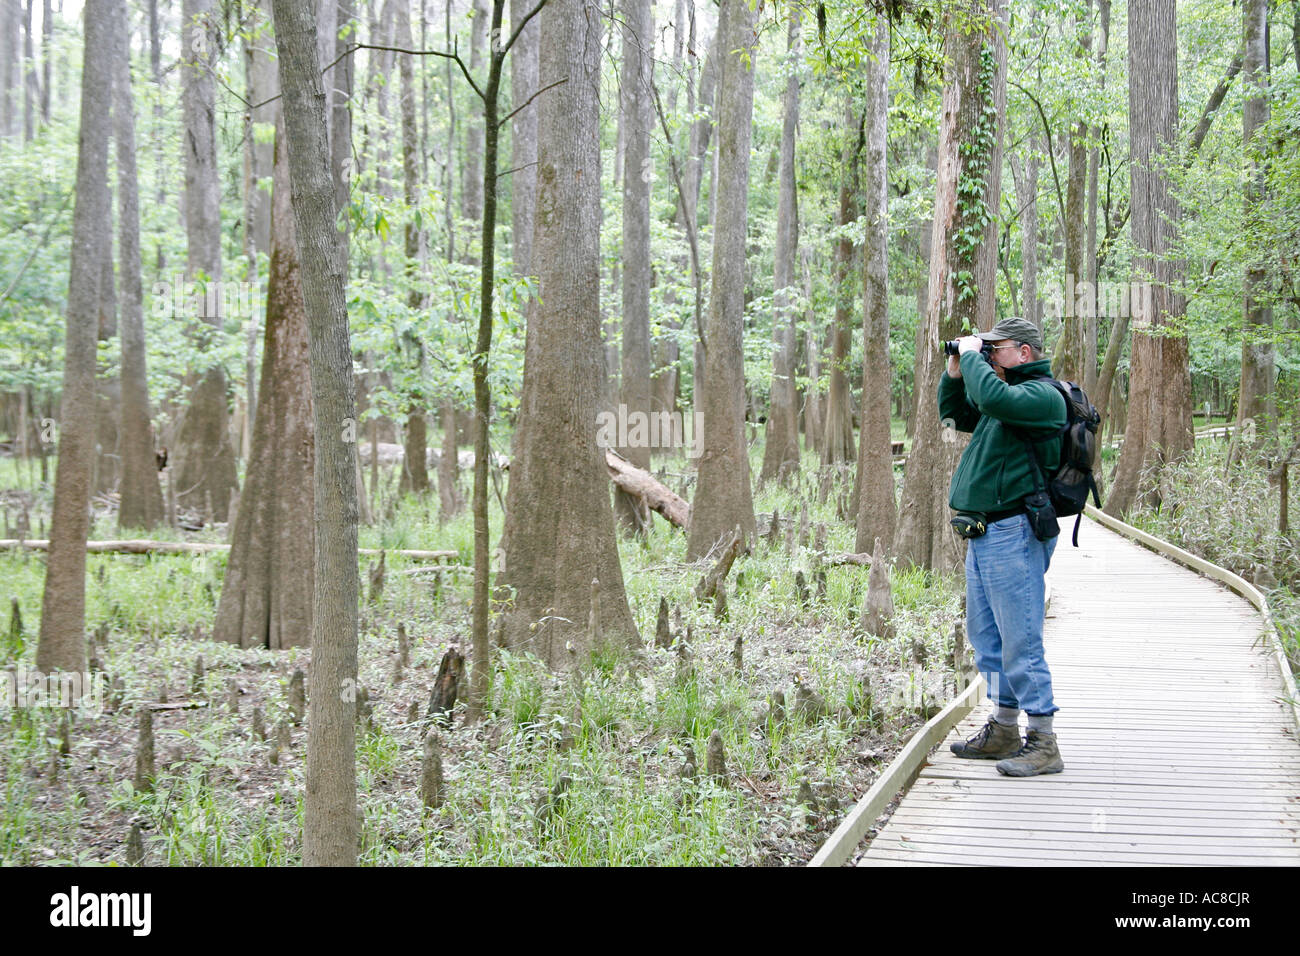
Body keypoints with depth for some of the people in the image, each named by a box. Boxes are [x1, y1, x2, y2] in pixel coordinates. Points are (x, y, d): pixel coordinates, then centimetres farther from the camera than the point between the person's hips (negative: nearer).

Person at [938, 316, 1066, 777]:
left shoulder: (1043, 395, -12)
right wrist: (955, 370, 14)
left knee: (1020, 640, -8)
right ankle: (1003, 731, 26)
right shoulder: (1009, 391, 18)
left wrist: (972, 355, -15)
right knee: (986, 635, 16)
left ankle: (1043, 743, -3)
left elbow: (993, 398, -31)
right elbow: (954, 415, 29)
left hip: (1013, 534, -11)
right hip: (983, 532, 11)